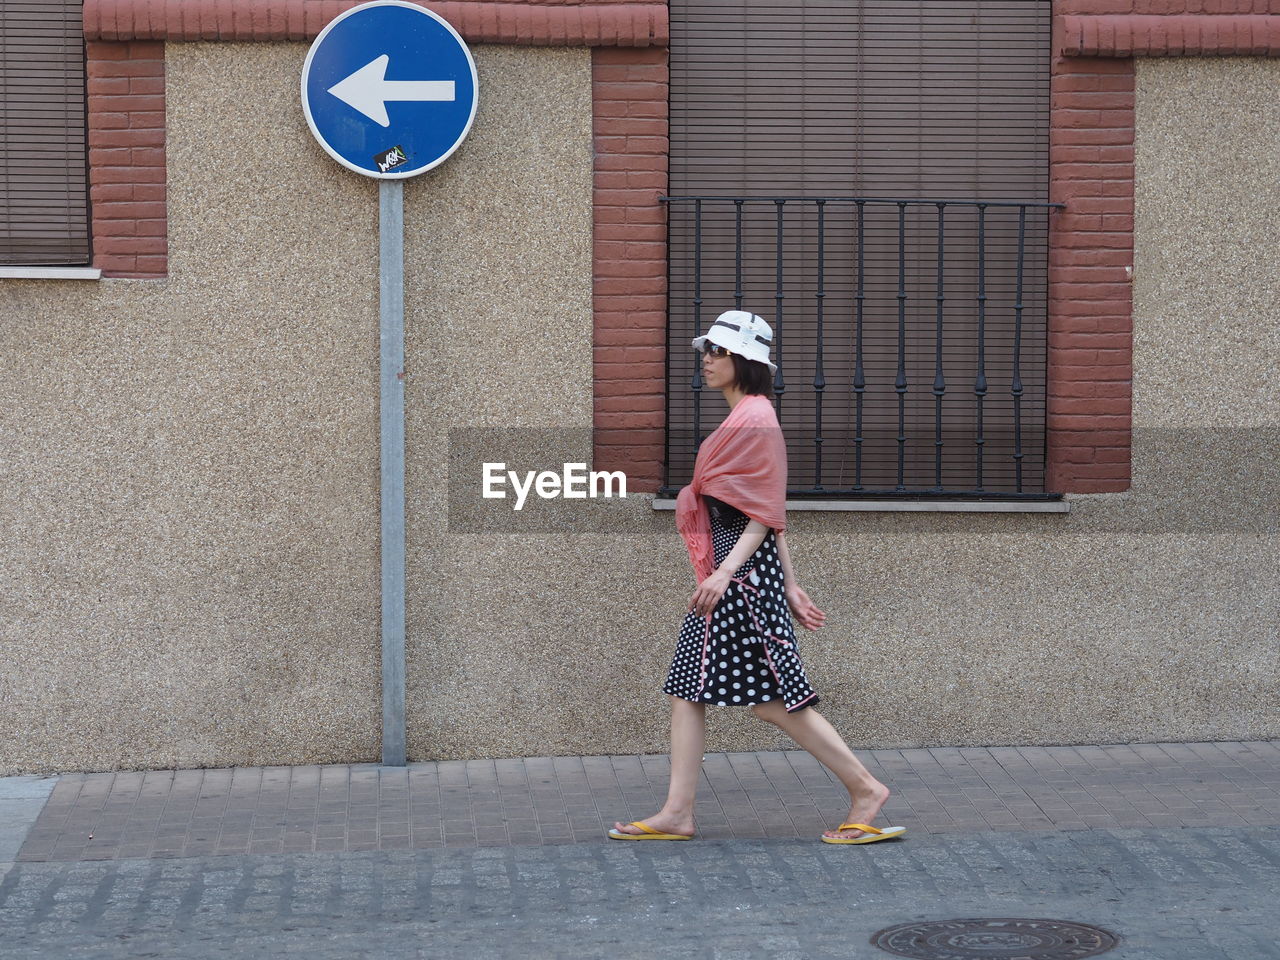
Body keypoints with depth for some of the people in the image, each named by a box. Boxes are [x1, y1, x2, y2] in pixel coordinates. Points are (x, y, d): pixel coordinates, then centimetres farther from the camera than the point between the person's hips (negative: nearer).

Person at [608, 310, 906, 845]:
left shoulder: (755, 420, -12)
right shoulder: (742, 419, 18)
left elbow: (764, 514, -18)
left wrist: (725, 572, -26)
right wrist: (789, 585, 19)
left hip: (744, 571, -10)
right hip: (728, 571, 10)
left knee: (774, 698, -6)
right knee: (687, 689, 7)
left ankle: (865, 790, 1)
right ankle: (677, 814, 9)